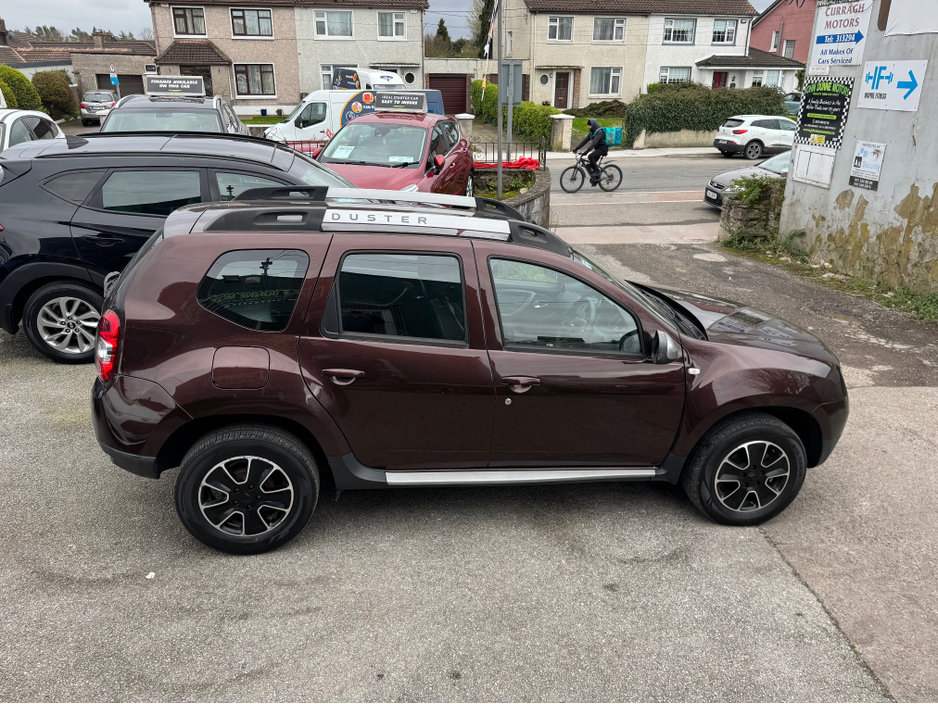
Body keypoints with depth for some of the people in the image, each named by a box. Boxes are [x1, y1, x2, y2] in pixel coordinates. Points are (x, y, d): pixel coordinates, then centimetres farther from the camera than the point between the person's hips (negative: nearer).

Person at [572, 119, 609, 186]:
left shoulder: (599, 132, -19)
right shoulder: (592, 132, 9)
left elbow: (594, 142, -31)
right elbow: (585, 141, 7)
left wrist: (587, 150, -41)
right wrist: (576, 148, -1)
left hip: (602, 149, -9)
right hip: (597, 149, 9)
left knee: (591, 156, -32)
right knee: (589, 166, 1)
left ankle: (596, 170, -16)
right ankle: (596, 179, 13)